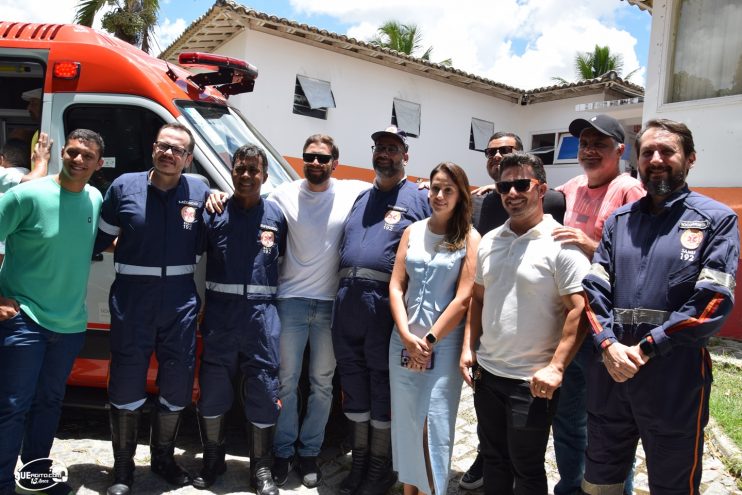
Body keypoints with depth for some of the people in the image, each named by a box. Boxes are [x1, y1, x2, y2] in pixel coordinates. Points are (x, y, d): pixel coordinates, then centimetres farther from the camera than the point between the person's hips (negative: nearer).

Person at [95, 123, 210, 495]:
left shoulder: (200, 192, 3)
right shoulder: (124, 187, 1)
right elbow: (99, 240, 8)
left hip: (181, 301, 2)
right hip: (131, 300, -1)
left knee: (177, 385, 11)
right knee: (126, 385, 7)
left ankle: (163, 458, 33)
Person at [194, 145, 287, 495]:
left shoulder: (276, 214, 6)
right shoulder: (215, 212, 4)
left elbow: (284, 257, 10)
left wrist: (268, 290, 2)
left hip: (261, 311, 0)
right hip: (220, 311, 0)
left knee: (264, 389, 4)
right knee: (212, 387, 9)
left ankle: (261, 467, 20)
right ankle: (212, 459, 29)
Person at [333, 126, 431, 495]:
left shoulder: (419, 199, 4)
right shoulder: (361, 198, 21)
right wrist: (343, 290, 13)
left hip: (386, 301, -5)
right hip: (347, 298, 6)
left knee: (383, 380, 4)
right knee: (353, 377, 12)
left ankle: (380, 465, 20)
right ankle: (360, 457, 28)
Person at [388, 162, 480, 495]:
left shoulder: (470, 239, -3)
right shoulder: (412, 231, 7)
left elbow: (464, 298, -9)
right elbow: (396, 286, 2)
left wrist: (429, 339, -11)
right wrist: (407, 335, -9)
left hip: (444, 344, -4)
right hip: (403, 340, 4)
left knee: (433, 426, 0)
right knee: (404, 420, 12)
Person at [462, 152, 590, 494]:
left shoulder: (561, 244, -13)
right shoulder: (489, 241, 7)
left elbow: (579, 310, -16)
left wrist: (555, 368, -20)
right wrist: (468, 347, 7)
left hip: (532, 381, -6)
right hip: (486, 372, 6)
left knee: (526, 467, 11)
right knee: (493, 458, 21)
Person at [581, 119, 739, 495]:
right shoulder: (619, 220, 11)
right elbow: (595, 287, 3)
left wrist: (647, 347, -16)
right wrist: (608, 344, -13)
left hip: (674, 379, -4)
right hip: (609, 372, 4)